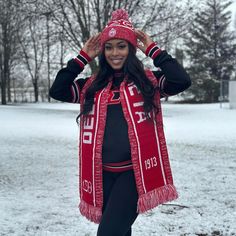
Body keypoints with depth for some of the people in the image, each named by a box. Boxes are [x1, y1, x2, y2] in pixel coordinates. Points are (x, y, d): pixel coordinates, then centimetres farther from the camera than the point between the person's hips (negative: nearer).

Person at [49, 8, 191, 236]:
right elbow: (56, 91, 3)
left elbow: (182, 81, -14)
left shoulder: (147, 80, 1)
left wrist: (152, 49, -6)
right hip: (103, 173, 4)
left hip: (134, 172, -4)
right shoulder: (92, 85, 10)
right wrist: (83, 57, 3)